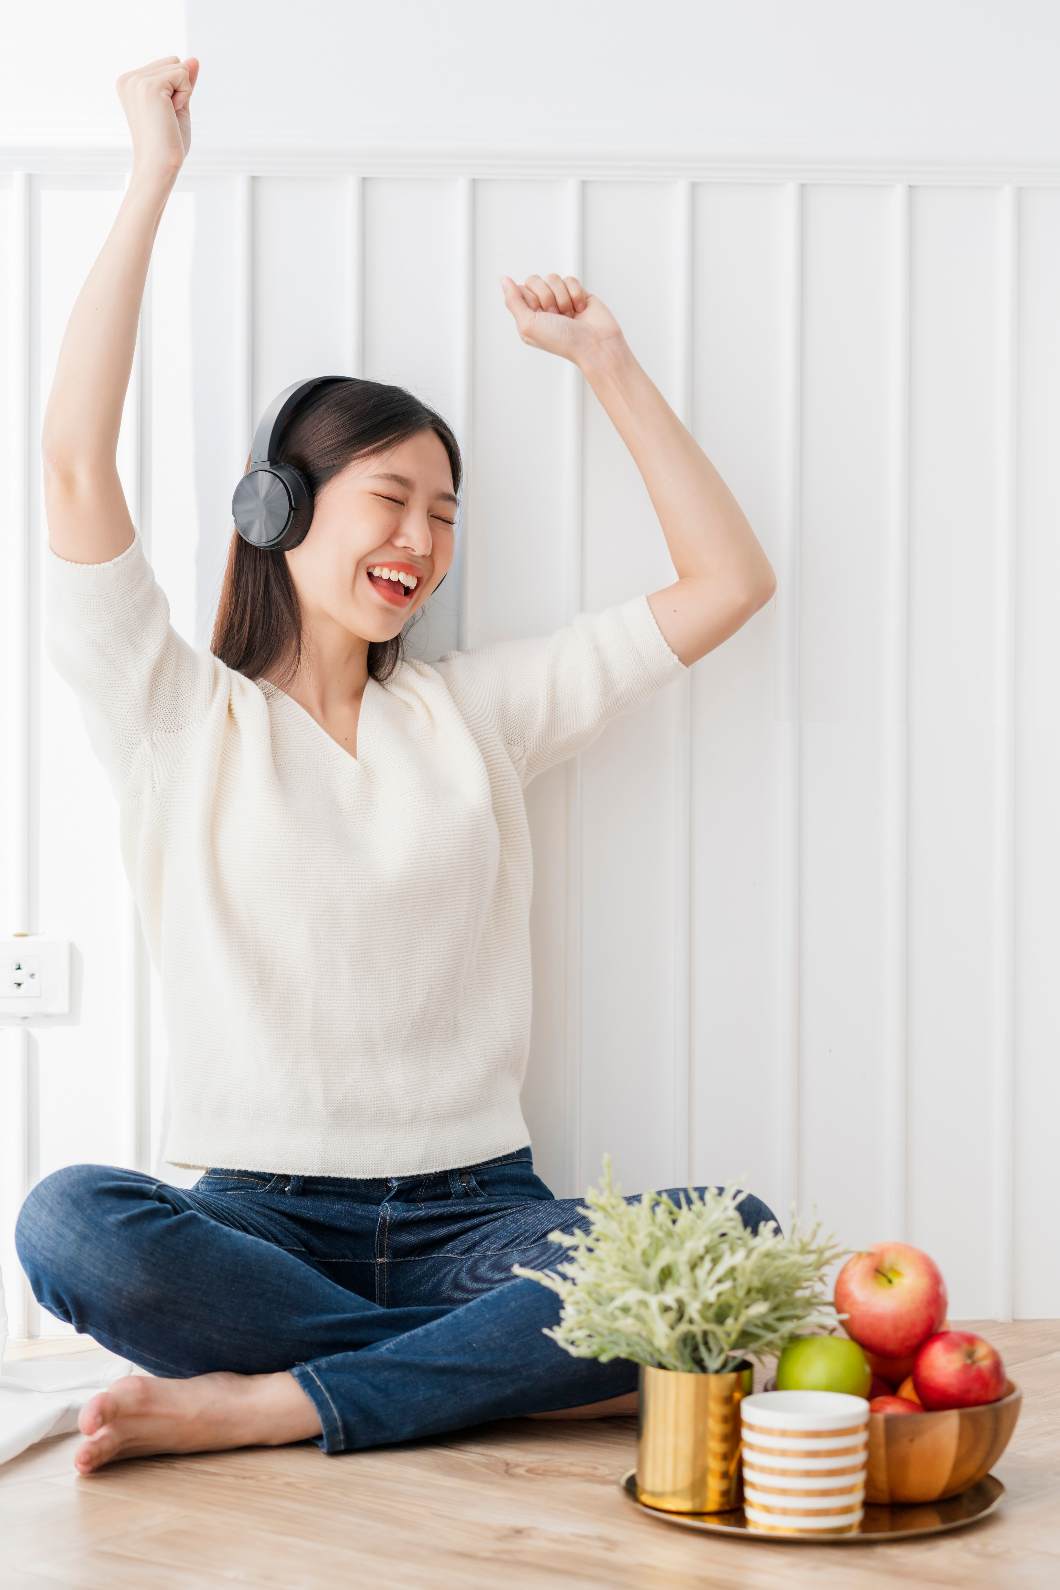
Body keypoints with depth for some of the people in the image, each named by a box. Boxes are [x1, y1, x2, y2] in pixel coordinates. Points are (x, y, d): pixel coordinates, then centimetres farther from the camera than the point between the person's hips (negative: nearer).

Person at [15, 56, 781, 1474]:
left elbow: (730, 580, 14)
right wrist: (154, 175, -2)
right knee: (68, 1224, -35)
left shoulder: (479, 709, 15)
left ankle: (267, 1404, -25)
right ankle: (524, 1369, -23)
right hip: (260, 1216, -2)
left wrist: (603, 358, 12)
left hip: (473, 1212, 3)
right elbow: (78, 467, -8)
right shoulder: (178, 716, 6)